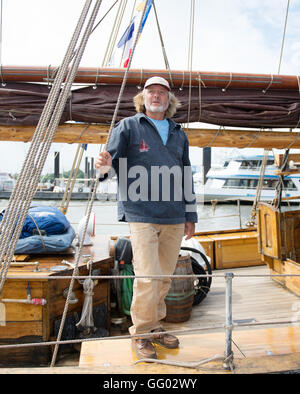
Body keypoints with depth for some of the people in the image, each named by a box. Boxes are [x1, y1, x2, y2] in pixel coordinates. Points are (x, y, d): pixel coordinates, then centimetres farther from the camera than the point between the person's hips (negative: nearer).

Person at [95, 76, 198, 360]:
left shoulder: (179, 134, 18)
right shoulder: (128, 127, 6)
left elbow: (186, 177, 19)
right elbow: (111, 155, -4)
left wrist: (190, 215, 16)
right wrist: (104, 163, -29)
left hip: (174, 218, 5)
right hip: (142, 215, -4)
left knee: (164, 277, 11)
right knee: (147, 277, -8)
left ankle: (155, 328, 29)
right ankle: (141, 335, 12)